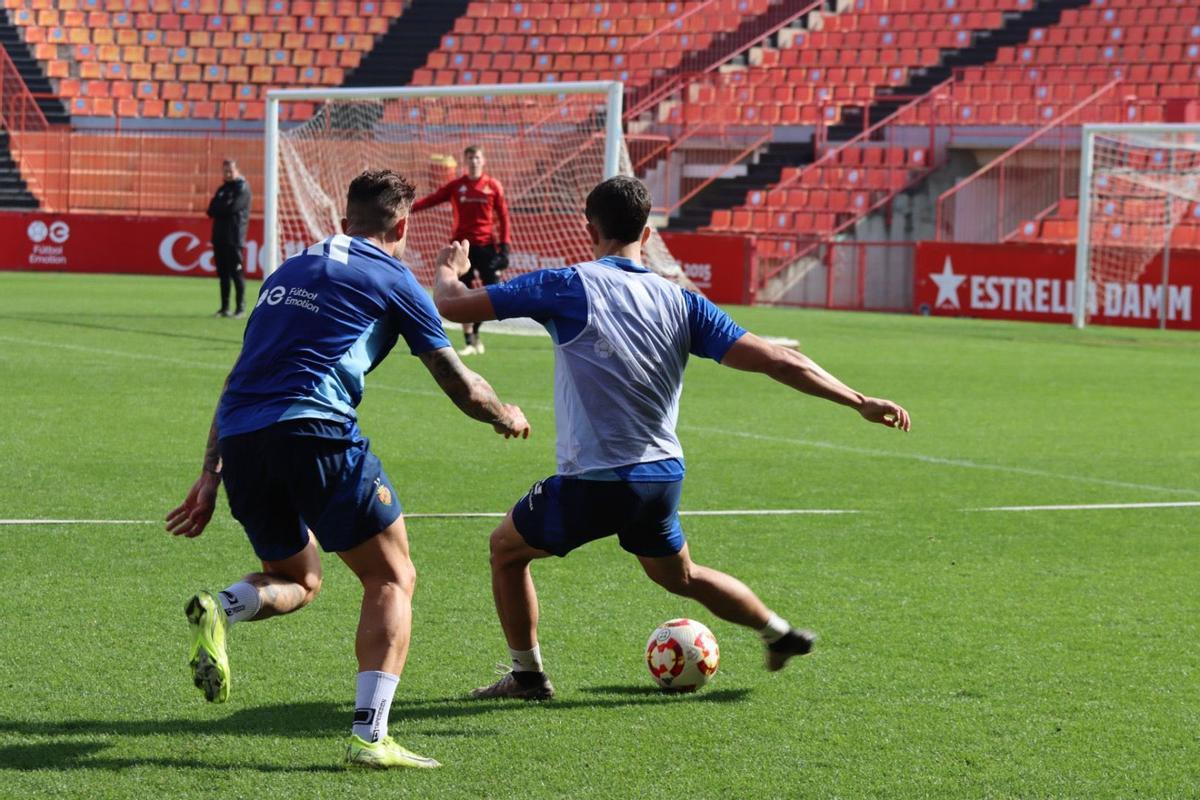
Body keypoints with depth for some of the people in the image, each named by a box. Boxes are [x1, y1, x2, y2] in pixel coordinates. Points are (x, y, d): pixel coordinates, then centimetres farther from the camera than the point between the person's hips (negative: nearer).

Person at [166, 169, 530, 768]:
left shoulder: (288, 271, 27)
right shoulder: (391, 279, 10)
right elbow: (462, 387, 15)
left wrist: (212, 473, 27)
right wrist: (506, 417, 35)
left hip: (240, 443, 6)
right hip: (313, 429, -6)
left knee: (297, 579, 25)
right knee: (391, 579, 8)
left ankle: (220, 610, -8)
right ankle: (370, 735, -5)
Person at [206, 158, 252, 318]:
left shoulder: (242, 188, -3)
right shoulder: (222, 189, 20)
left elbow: (232, 207, -16)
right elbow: (211, 210, 9)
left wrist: (218, 208, -1)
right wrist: (224, 208, -9)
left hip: (234, 237, -7)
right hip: (220, 236, 7)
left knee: (236, 273, -9)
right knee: (223, 274, 8)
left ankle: (241, 308, -7)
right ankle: (225, 308, 12)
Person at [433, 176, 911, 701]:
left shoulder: (567, 287, -9)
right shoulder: (679, 302, 3)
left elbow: (450, 305, -6)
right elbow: (778, 362, -2)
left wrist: (449, 269, 18)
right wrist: (861, 402, 4)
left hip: (591, 484, -5)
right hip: (662, 478, 5)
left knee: (506, 548, 21)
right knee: (680, 576, 33)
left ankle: (527, 676, 24)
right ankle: (779, 633, 43)